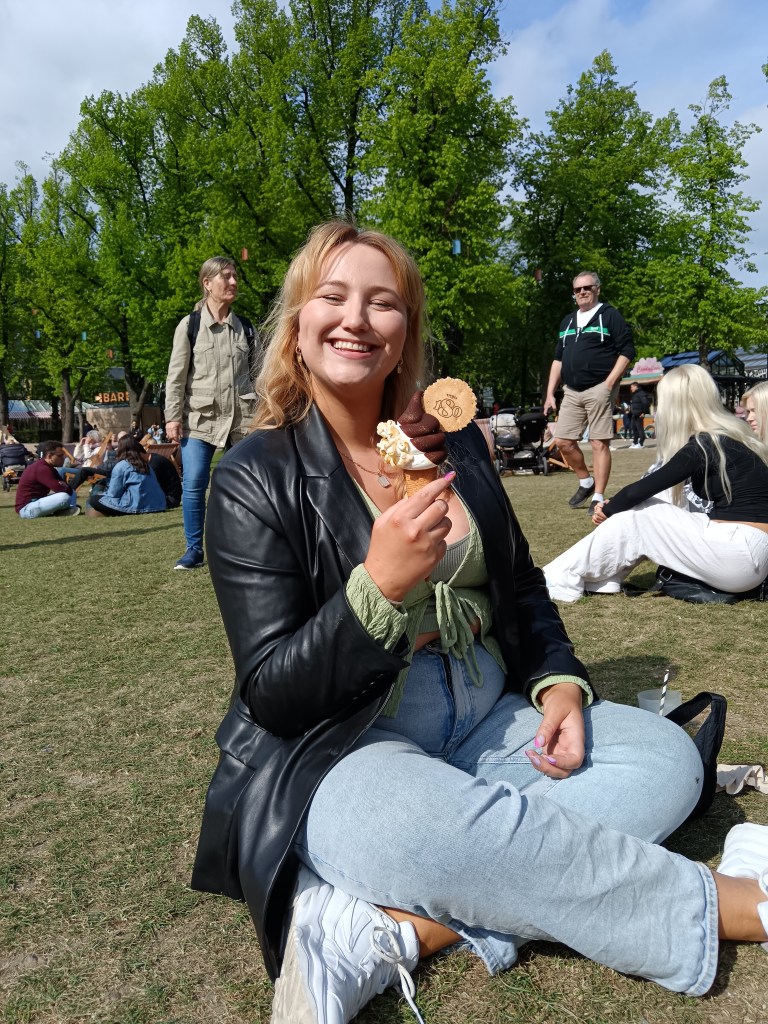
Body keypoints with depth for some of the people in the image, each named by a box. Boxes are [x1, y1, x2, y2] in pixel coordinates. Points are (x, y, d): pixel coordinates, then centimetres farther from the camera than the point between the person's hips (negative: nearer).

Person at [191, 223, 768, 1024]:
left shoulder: (452, 442, 6)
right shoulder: (255, 480, -9)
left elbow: (521, 588, 15)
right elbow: (272, 696, -13)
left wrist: (559, 682, -4)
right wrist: (379, 587, -30)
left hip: (483, 720, 6)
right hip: (334, 751, -5)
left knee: (664, 756, -13)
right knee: (444, 828, -36)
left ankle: (395, 928, -23)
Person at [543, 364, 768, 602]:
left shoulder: (705, 445, -15)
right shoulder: (727, 434, 12)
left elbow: (643, 488, -10)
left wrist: (608, 509, 8)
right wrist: (615, 506, 9)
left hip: (740, 553, -8)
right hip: (743, 547, 8)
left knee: (633, 519, -5)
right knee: (637, 507, 6)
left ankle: (564, 579, 4)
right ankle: (599, 578, 6)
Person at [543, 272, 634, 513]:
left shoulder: (610, 315, 0)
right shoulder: (568, 321, 18)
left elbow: (627, 351, -6)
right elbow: (558, 359, 20)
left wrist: (609, 383, -15)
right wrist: (550, 393, 13)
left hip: (598, 390, -6)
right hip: (571, 392, 6)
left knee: (599, 443, -6)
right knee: (563, 442, 3)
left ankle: (599, 497, 0)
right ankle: (586, 482, 25)